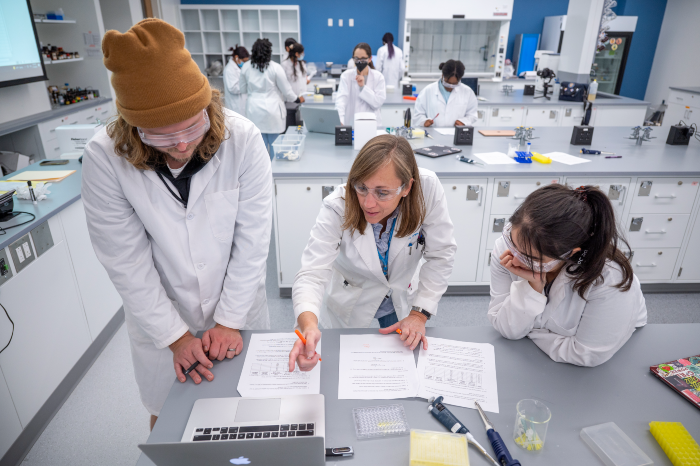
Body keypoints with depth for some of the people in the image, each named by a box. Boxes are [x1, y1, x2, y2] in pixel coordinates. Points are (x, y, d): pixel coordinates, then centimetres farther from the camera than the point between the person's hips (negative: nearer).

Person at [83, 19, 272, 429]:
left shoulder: (243, 140, -21)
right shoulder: (104, 159, -20)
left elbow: (252, 240, -16)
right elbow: (127, 262, -14)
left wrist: (230, 321, -12)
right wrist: (176, 336, -12)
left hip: (238, 311, 0)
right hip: (161, 323, 1)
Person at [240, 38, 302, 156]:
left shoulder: (246, 68, 1)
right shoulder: (275, 67, -9)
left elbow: (243, 89, 13)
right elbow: (286, 90, -3)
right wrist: (297, 99, 15)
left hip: (254, 111, 3)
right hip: (272, 110, -3)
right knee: (274, 144, 7)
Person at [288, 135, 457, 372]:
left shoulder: (428, 188, -31)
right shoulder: (337, 208, -32)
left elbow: (440, 254, -20)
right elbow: (313, 273, -36)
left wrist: (420, 313, -22)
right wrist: (308, 324, -56)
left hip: (402, 298, 2)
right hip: (350, 303, -1)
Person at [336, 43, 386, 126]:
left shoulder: (378, 77, 4)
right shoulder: (346, 75, 3)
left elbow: (378, 102, -4)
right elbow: (341, 99, -12)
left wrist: (363, 86, -13)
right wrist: (340, 121, -29)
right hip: (350, 124, 0)